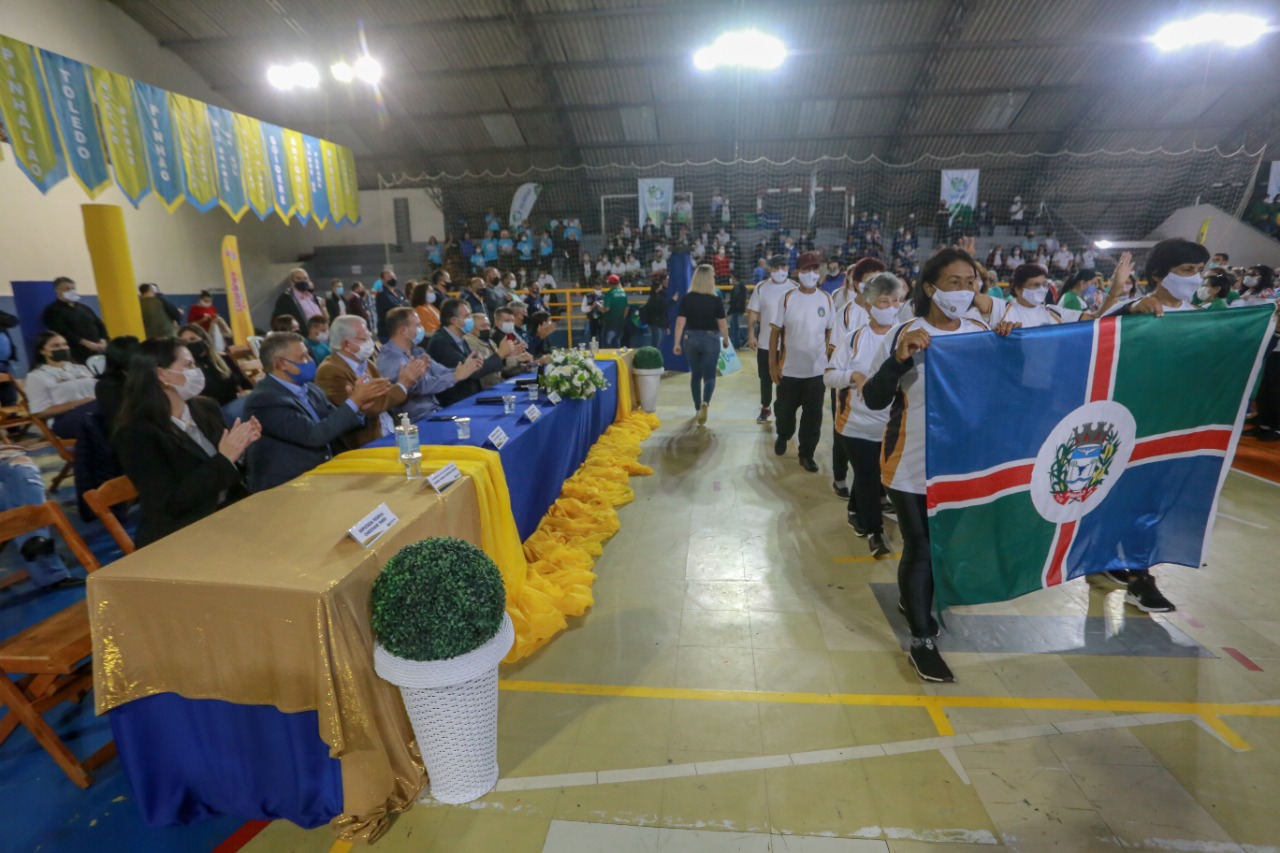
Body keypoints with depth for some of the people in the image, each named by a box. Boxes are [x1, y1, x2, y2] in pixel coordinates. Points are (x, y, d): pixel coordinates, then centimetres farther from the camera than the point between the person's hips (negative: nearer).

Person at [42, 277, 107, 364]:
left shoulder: (84, 308, 23)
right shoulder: (53, 311, 4)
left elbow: (100, 325, 17)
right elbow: (63, 332, -10)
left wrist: (103, 341, -4)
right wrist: (85, 343, -20)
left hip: (98, 352, 5)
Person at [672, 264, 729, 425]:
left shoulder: (687, 298, -3)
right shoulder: (716, 300, -8)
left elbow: (680, 322, -7)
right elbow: (722, 323, -6)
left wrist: (677, 343, -3)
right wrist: (726, 340, 9)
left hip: (691, 338, 2)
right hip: (710, 339, -2)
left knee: (695, 374, 17)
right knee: (709, 375, 4)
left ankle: (698, 408, 26)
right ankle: (705, 402, -23)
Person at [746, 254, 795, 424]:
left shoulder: (795, 288, -1)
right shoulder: (761, 287, 0)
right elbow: (753, 312, 1)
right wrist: (751, 334, -9)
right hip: (765, 343, 1)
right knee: (766, 378, 11)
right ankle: (765, 408, 26)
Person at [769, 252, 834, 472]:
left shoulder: (827, 299, 0)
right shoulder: (787, 298, -6)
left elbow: (829, 332, 8)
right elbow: (775, 331, -5)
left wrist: (829, 358, 5)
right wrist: (772, 363, -8)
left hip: (817, 369, 1)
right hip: (789, 369, -1)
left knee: (813, 415, 5)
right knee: (785, 410, 13)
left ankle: (807, 454, 20)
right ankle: (782, 436, 43)